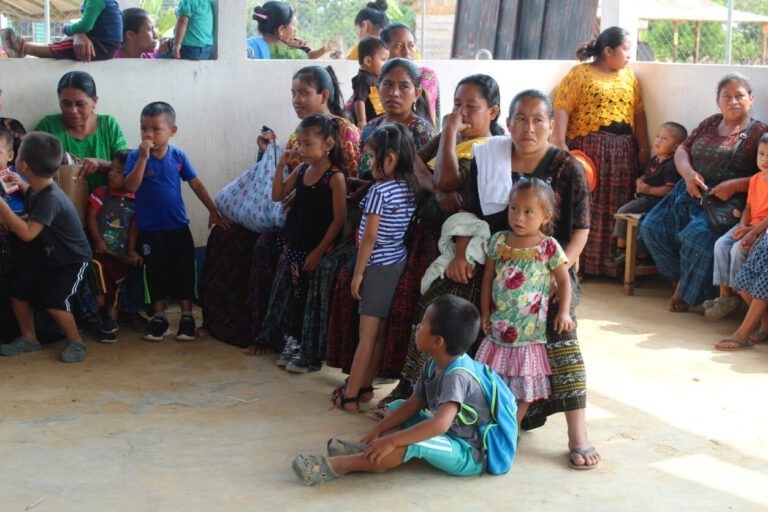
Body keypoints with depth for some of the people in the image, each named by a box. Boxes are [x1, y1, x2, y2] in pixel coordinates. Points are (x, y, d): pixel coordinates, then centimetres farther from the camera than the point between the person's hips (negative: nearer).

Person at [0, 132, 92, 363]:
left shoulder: (51, 199, -32)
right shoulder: (34, 191, -4)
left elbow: (27, 233, -38)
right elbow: (31, 221, 8)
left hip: (73, 259, -9)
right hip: (50, 254, 9)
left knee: (53, 301, -18)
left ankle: (76, 342, 5)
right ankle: (28, 338, 25)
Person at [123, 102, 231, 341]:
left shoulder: (178, 156, -1)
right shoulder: (136, 156, -6)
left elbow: (196, 184, 4)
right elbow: (130, 187, -19)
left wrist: (214, 212, 4)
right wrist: (143, 158, -26)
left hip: (178, 227, 1)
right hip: (150, 230, -1)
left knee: (184, 272, 6)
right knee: (156, 273, 8)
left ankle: (187, 316, 18)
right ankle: (159, 317, 21)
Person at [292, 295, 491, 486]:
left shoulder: (456, 377, -27)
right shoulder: (433, 367, 3)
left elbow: (440, 424, -39)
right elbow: (413, 404, 10)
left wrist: (391, 441, -37)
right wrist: (378, 430, 0)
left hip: (469, 456, -10)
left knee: (412, 443, -34)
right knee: (397, 408, 12)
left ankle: (339, 465, -31)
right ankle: (369, 450, -13)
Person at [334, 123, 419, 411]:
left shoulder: (379, 191, -17)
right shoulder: (410, 188, 5)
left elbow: (370, 236, -17)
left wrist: (358, 273, -11)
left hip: (379, 266, -8)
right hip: (399, 263, 8)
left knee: (368, 333, -5)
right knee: (380, 330, 13)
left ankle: (350, 395, 0)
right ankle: (365, 385, 23)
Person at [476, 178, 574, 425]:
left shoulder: (549, 247, -7)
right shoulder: (498, 242, 1)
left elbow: (564, 281, 0)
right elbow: (488, 278, 9)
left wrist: (564, 312, -12)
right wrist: (485, 312, 7)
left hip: (530, 331, -2)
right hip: (498, 328, 3)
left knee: (525, 388, 6)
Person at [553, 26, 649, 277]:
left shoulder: (629, 76, 18)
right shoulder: (579, 74, 1)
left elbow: (638, 113, 16)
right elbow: (562, 109, -6)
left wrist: (644, 148, 8)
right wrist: (560, 144, -17)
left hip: (623, 152, 5)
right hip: (588, 149, -5)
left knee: (617, 208, 3)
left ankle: (613, 264, 8)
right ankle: (581, 264, -3)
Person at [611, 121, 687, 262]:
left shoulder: (671, 165, -17)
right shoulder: (655, 159, 14)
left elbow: (669, 189, -25)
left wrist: (650, 190, -24)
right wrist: (639, 181, 6)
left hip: (653, 200, -10)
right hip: (643, 197, 10)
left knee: (623, 212, -16)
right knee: (621, 212, 8)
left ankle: (621, 249, -6)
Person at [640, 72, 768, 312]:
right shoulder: (709, 124, 15)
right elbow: (682, 150, 17)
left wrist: (735, 185, -22)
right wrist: (688, 172, -6)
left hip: (724, 203, -6)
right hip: (690, 193, 6)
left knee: (699, 235, -32)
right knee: (651, 227, -10)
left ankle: (686, 292, -9)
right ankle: (681, 278, 5)